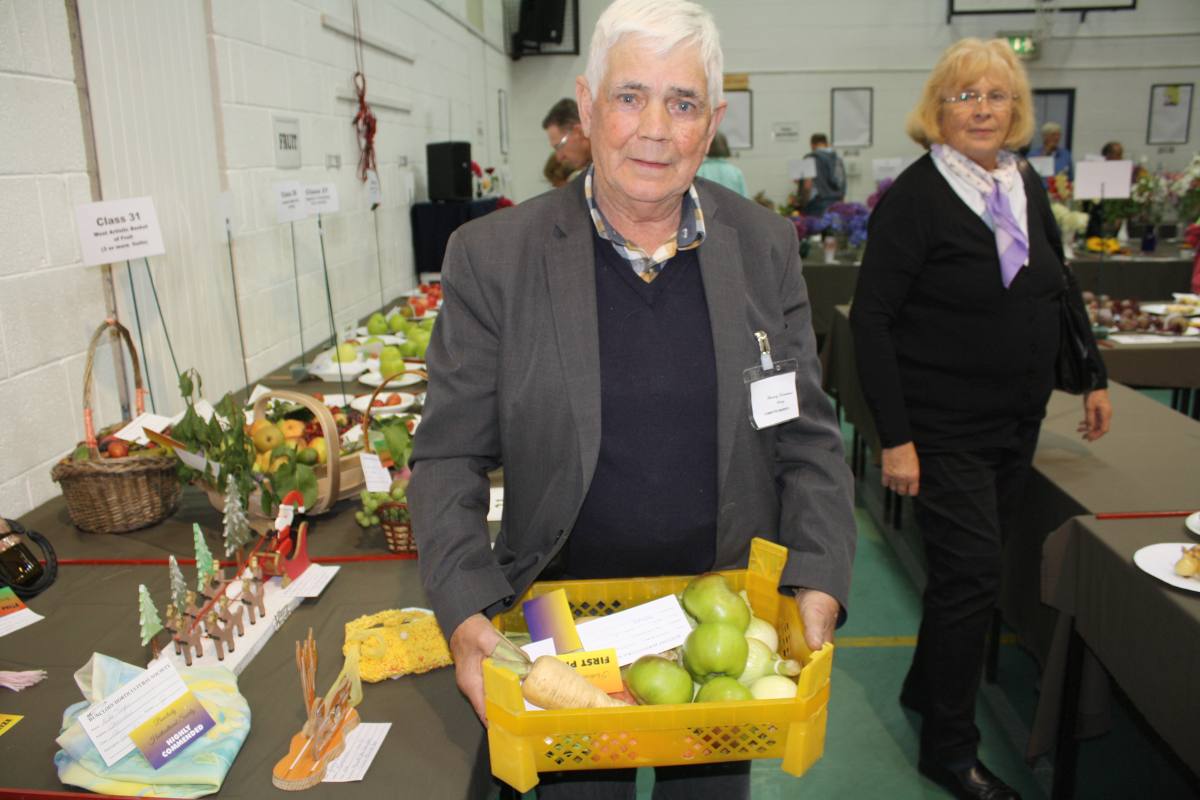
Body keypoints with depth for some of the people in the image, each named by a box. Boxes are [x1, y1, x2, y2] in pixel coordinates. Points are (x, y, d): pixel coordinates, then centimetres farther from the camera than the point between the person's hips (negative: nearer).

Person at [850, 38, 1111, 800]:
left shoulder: (1027, 187, 7)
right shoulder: (916, 195, -13)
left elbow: (1059, 289, 20)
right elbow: (872, 317, -17)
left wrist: (1092, 377, 16)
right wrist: (895, 437, -20)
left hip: (1018, 422, 7)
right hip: (946, 428, -7)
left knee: (974, 568, 16)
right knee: (970, 575, -4)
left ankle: (926, 687, 38)